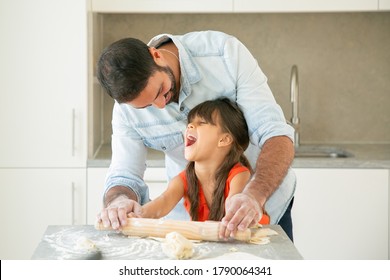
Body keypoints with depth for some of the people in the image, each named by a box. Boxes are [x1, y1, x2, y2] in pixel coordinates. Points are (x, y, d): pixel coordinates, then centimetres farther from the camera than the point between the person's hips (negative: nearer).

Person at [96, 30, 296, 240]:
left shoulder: (225, 52, -24)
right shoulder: (128, 104, -17)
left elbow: (276, 135, -28)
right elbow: (123, 177, -14)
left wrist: (254, 195, -46)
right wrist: (118, 200, -39)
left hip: (265, 192, -1)